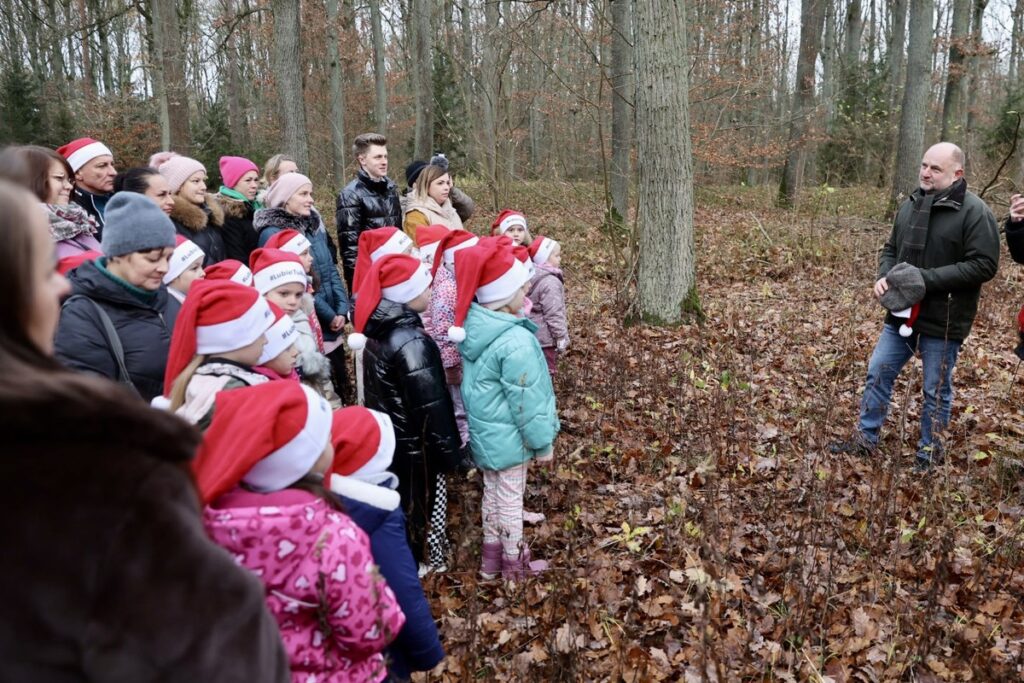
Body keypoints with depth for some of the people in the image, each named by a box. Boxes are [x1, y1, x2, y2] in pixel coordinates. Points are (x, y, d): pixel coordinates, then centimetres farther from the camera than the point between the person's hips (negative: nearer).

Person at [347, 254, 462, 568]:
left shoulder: (376, 330, 0)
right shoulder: (412, 342, -28)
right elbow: (430, 406, -26)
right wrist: (447, 451, -15)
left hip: (384, 437, 9)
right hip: (411, 445, -9)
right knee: (414, 508, 11)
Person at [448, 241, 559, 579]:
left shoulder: (473, 325, -4)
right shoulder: (515, 341, -30)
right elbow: (527, 401, -24)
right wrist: (543, 442, -10)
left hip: (484, 430, 8)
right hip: (509, 436, -8)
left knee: (492, 491, 23)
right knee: (510, 498, 11)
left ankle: (491, 555, 40)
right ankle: (514, 563, 31)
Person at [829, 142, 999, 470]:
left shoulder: (974, 211, -13)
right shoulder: (911, 204, 7)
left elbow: (984, 265, -18)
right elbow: (890, 249, 15)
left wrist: (928, 278, -24)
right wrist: (884, 277, -5)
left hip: (943, 320, -6)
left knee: (936, 390, 8)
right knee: (878, 374, 10)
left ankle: (929, 451, 25)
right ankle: (865, 438, 24)